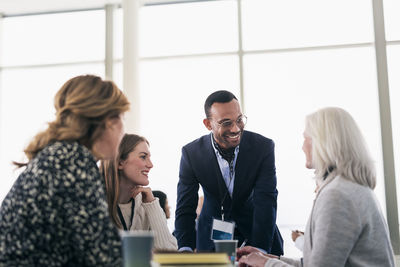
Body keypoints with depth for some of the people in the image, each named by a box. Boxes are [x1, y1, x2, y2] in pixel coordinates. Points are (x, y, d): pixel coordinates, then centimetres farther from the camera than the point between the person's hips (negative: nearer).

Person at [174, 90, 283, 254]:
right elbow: (185, 209, -11)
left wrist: (259, 251, -31)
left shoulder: (263, 147, -15)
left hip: (253, 230, 0)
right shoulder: (191, 153, -13)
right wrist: (185, 249, -28)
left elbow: (266, 204, -19)